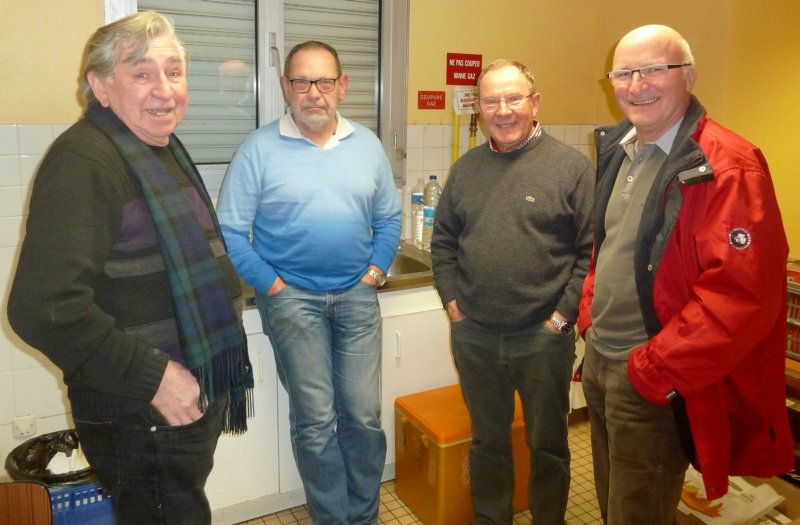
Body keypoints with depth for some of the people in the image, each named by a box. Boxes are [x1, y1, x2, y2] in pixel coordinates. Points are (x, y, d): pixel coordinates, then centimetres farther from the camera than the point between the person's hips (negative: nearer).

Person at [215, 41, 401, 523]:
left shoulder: (368, 144, 7)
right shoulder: (260, 148, -4)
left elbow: (389, 218, 12)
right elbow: (230, 230, -6)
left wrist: (375, 272, 1)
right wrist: (271, 285, -9)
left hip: (357, 294, 3)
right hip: (293, 297, -2)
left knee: (364, 415, 7)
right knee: (315, 421, 4)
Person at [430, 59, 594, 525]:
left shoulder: (572, 166, -7)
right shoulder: (466, 168, 6)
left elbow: (591, 250, -9)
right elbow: (443, 241, 11)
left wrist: (563, 315, -12)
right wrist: (452, 300, 2)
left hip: (544, 337, -3)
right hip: (474, 336, 4)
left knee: (548, 445, 15)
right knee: (488, 440, 20)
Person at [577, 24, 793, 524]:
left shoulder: (729, 166, -19)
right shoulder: (617, 150, 6)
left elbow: (743, 295, -24)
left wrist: (655, 371, -20)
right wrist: (589, 314, 9)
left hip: (654, 381, -7)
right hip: (599, 360, 8)